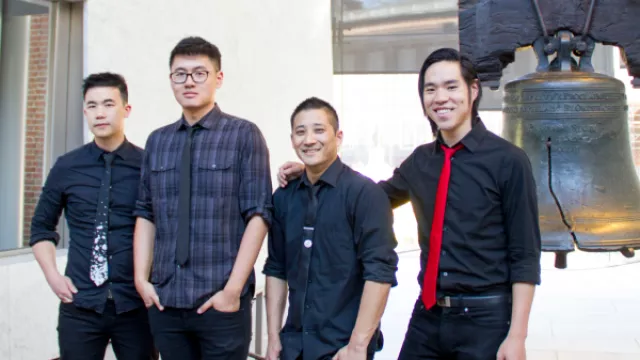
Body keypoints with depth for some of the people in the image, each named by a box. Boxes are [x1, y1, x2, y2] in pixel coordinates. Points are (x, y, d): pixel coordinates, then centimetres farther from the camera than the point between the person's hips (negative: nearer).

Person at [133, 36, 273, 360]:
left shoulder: (244, 135, -4)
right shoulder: (157, 141, 8)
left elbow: (258, 215, -8)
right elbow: (145, 214, 9)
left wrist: (233, 289, -12)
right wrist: (141, 279, 0)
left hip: (221, 302, -3)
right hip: (165, 301, 4)